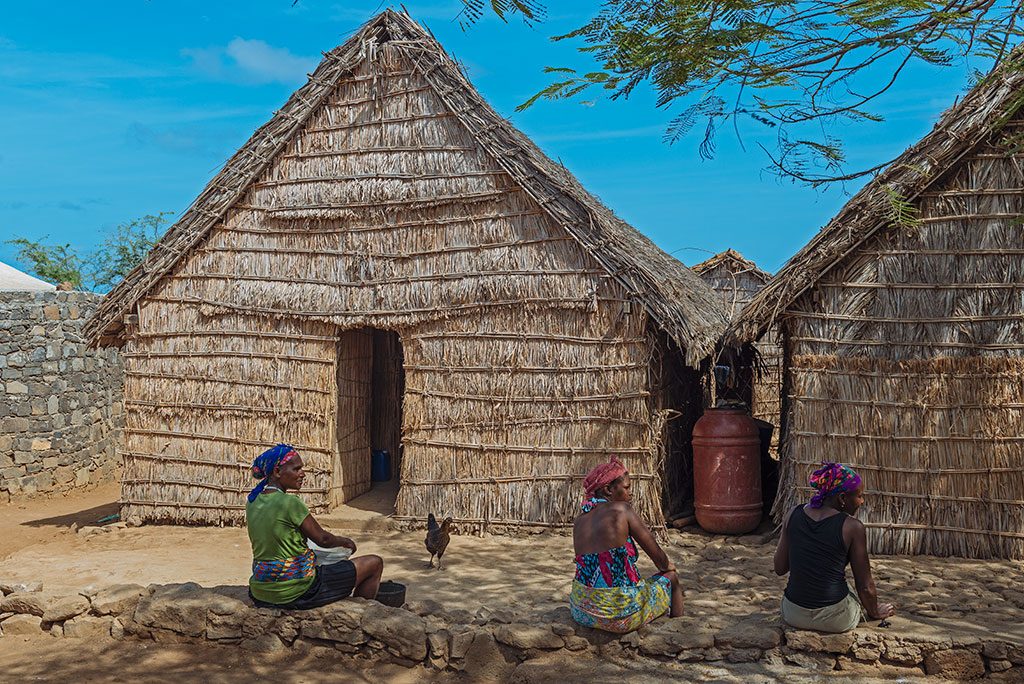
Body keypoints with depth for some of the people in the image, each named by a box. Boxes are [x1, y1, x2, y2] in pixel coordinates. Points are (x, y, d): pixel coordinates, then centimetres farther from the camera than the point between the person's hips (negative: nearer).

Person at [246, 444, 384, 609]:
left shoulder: (253, 501, 3)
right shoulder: (290, 503, -21)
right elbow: (322, 539, -11)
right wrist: (345, 541, 10)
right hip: (295, 593, -8)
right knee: (375, 563, 2)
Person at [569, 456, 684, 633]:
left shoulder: (579, 522, 5)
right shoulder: (621, 510, -12)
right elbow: (655, 551, -5)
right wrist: (666, 566, 20)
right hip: (619, 614, -6)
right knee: (671, 577, 21)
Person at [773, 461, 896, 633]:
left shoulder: (793, 515, -2)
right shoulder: (853, 527, -14)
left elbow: (779, 568, 4)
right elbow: (865, 586, -5)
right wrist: (875, 612, 16)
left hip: (793, 614, 3)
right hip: (833, 618, -3)